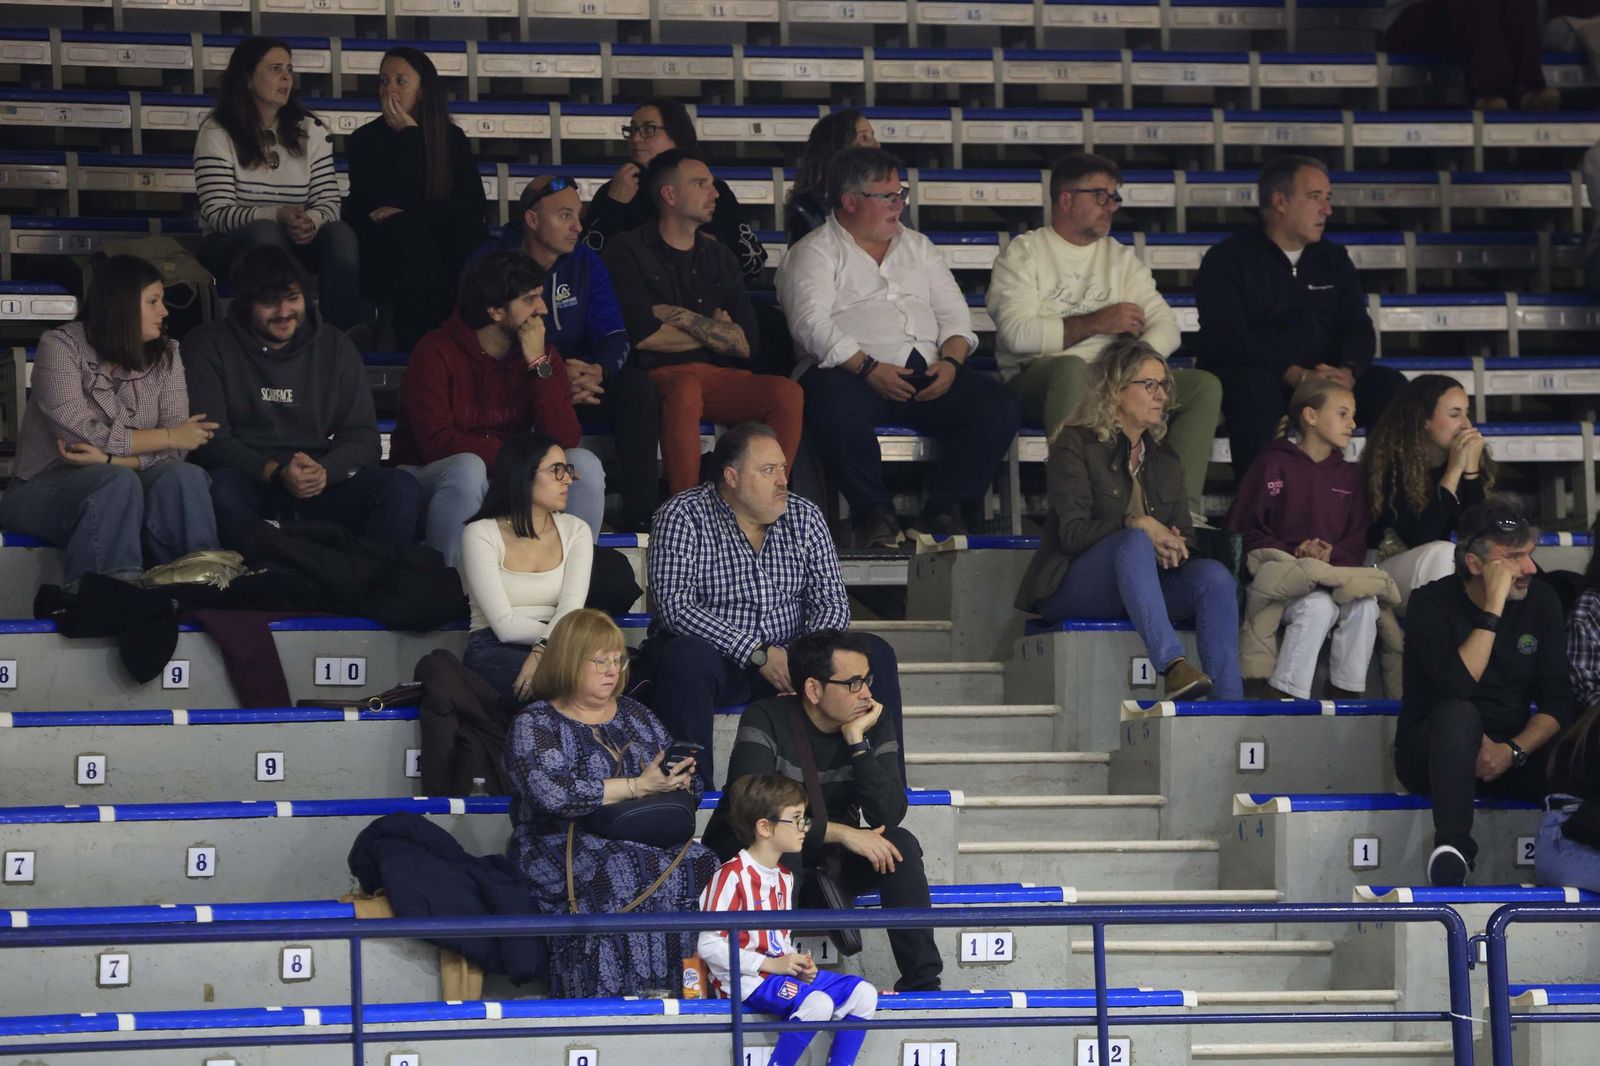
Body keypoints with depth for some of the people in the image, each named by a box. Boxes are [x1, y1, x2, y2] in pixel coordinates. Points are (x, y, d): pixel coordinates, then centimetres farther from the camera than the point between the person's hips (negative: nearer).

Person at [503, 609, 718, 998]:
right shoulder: (535, 725, 2)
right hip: (568, 847, -5)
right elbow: (552, 793, -17)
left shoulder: (634, 714, 21)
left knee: (704, 869, -26)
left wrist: (679, 780, -4)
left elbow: (689, 784, 22)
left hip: (650, 845, 5)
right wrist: (638, 786, -19)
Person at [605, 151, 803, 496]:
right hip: (660, 375, -5)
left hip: (719, 376, 5)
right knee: (686, 389, -40)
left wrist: (679, 317, -2)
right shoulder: (629, 251, 7)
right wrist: (714, 330, 6)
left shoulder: (718, 256, 22)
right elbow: (643, 335, -8)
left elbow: (747, 343, 10)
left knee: (787, 392, -24)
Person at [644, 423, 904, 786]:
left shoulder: (806, 517, 6)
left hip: (787, 658, 4)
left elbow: (831, 601, 3)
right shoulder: (682, 517, -8)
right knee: (686, 660, -37)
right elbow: (674, 605, -19)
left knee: (875, 654, -15)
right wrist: (758, 654, -27)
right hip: (715, 657, -4)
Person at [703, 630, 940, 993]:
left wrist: (858, 742, -22)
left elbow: (889, 815, -14)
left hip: (827, 860, 5)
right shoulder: (766, 719, -16)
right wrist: (841, 833, -30)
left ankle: (922, 982, -24)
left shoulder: (874, 725, -3)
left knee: (901, 844, -21)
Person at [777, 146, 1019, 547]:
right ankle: (875, 513, -26)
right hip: (851, 374, -5)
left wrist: (950, 361, -2)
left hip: (929, 373, 5)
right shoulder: (814, 253, 8)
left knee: (998, 406, -21)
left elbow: (953, 314, 20)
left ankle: (943, 510, -17)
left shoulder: (918, 247, 27)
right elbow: (811, 323, -7)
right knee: (833, 406, -40)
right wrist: (868, 369, -20)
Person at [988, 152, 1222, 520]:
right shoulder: (1024, 253, 8)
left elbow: (1166, 327, 11)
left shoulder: (1121, 258, 24)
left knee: (1204, 386, -17)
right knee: (1072, 369, -41)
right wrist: (1096, 323, -8)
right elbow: (1017, 334, -10)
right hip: (1039, 380, -5)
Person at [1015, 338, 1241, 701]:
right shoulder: (1076, 444, -1)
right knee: (1134, 543, -37)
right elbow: (1072, 532, -12)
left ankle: (1230, 700, -37)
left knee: (1214, 575, -25)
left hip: (1142, 585, 5)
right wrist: (1135, 526, -25)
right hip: (1072, 586, -5)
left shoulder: (1165, 458, 19)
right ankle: (1172, 667, -54)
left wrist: (1174, 545, -12)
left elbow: (1184, 532, 13)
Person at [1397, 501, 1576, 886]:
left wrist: (1513, 751, -19)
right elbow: (1459, 687, -26)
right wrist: (1494, 606, -26)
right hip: (1432, 751, -3)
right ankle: (1452, 846, -44)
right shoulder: (1432, 604, -10)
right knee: (1459, 713, -38)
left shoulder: (1540, 602, 2)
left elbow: (1557, 702, -2)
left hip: (1510, 753, 3)